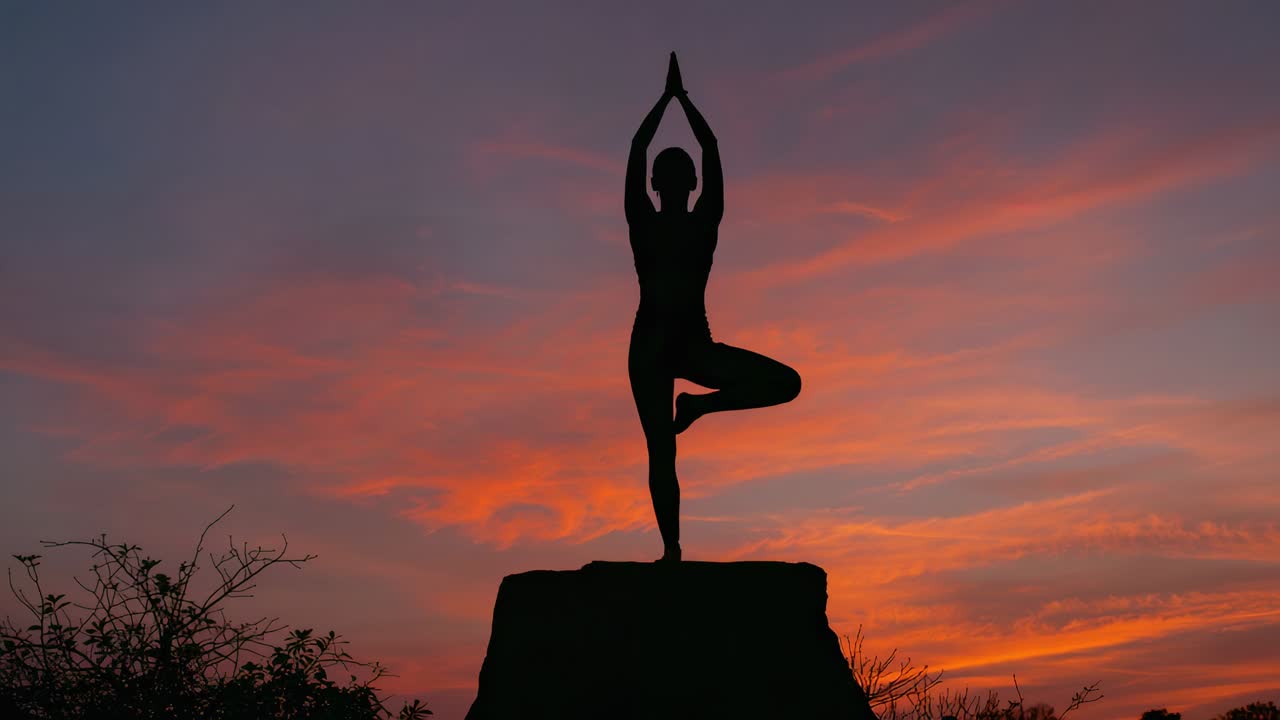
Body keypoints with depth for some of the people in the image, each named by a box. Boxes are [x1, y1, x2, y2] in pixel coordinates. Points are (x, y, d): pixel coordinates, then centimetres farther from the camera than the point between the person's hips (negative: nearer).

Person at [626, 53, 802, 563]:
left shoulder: (704, 221, 9)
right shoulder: (643, 222, 6)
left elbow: (711, 150, 4)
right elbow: (637, 150, -1)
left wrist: (681, 98, 8)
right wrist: (670, 97, 6)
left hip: (694, 343, 2)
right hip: (651, 343, -2)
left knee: (786, 382, -14)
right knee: (660, 450, -6)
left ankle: (697, 403, 3)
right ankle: (671, 548, -1)